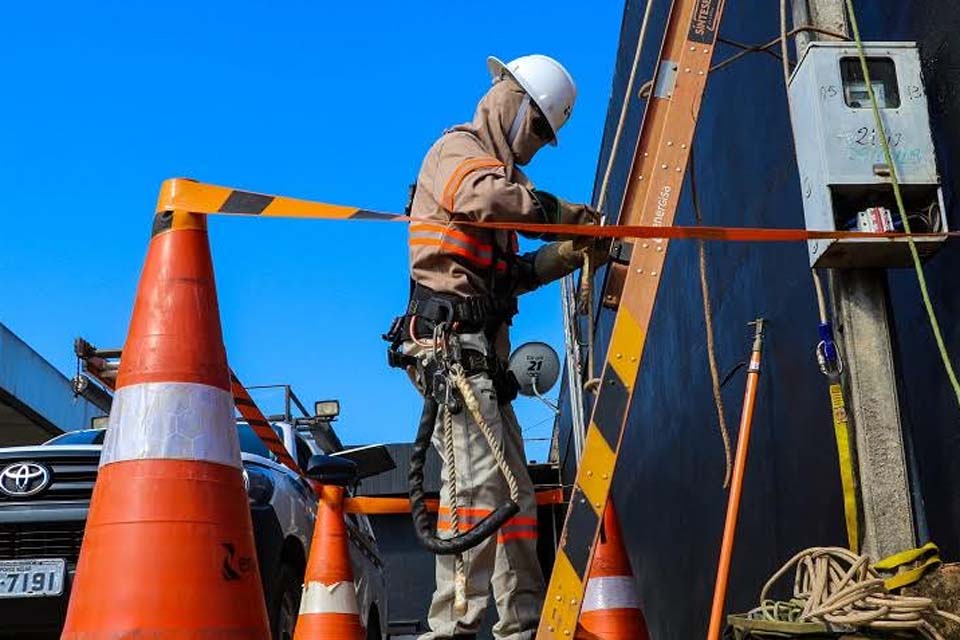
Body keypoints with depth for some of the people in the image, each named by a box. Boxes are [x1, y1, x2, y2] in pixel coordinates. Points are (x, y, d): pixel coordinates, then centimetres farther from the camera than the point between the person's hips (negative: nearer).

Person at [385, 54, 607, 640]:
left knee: (513, 487, 7)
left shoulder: (494, 166, 31)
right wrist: (572, 214, -16)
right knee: (479, 479, -19)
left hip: (483, 350, 10)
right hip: (450, 339, -10)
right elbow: (485, 197, -24)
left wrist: (570, 253, 12)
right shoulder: (457, 149, 2)